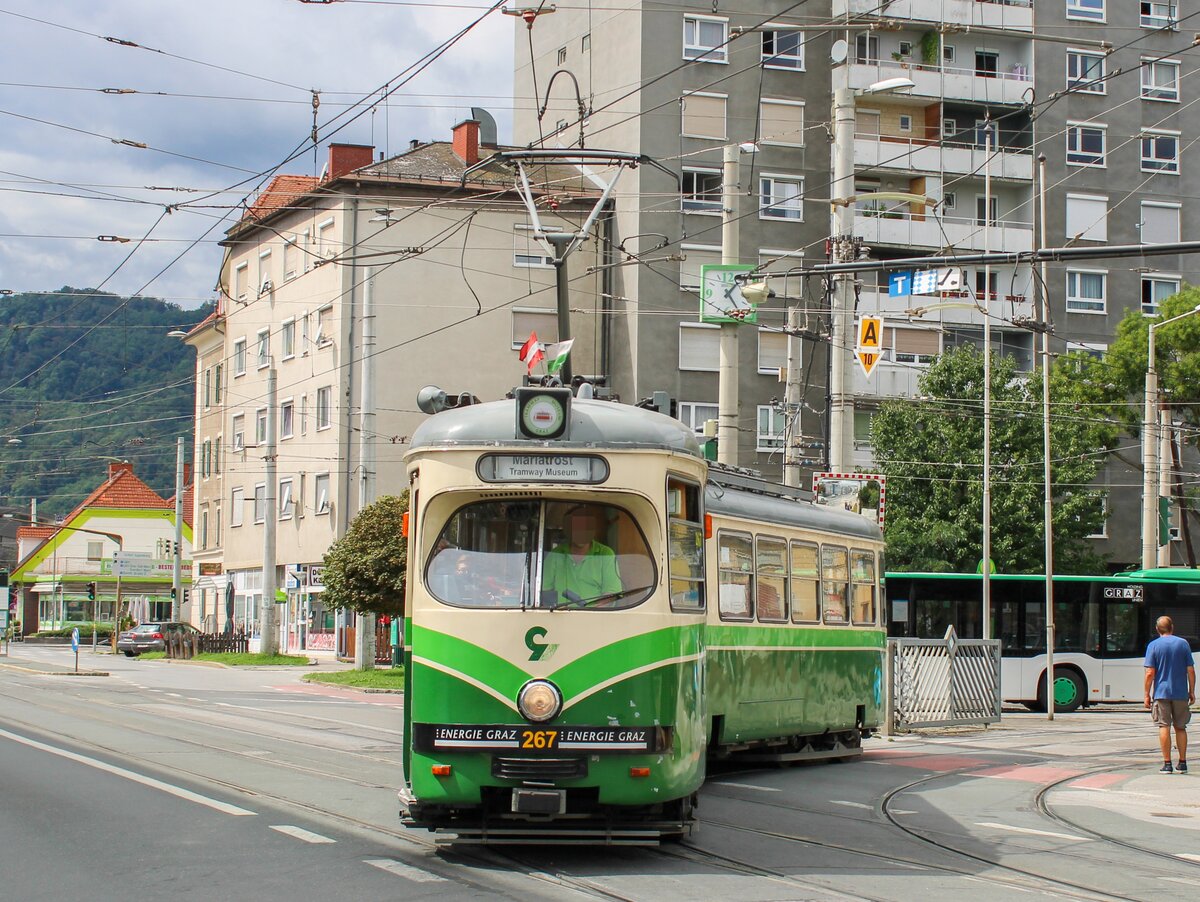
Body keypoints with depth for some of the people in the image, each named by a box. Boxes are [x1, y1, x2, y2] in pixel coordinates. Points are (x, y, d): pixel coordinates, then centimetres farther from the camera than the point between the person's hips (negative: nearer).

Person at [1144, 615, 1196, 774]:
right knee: (1180, 727, 12)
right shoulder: (1183, 643, 3)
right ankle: (1182, 763, 13)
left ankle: (1167, 764, -3)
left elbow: (1150, 673, -7)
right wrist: (1192, 691, 11)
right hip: (1181, 693, 2)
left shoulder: (1153, 646, -3)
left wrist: (1147, 695, -1)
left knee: (1164, 727, 0)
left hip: (1161, 693, -2)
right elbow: (1191, 671, 2)